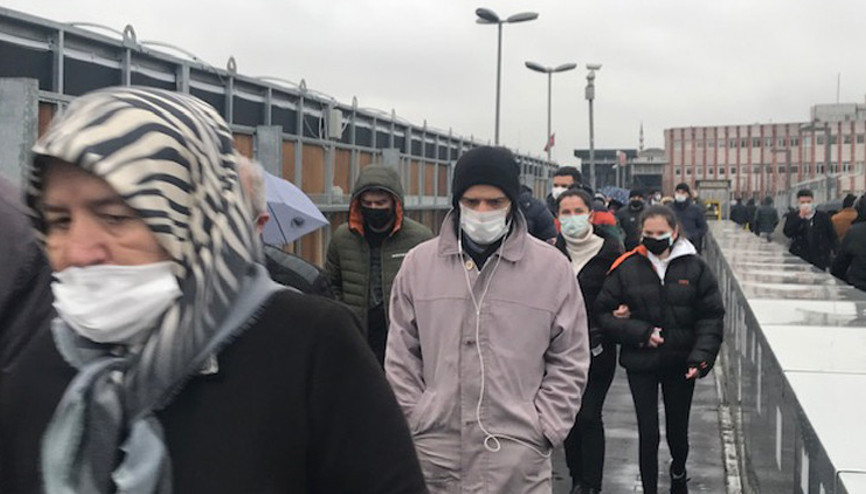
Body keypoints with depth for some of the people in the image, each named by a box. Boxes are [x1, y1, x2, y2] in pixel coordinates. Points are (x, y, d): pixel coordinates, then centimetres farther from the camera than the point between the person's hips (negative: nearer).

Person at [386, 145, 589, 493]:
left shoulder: (552, 267, 1)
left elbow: (569, 364, 4)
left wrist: (542, 429, -3)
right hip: (434, 454, 2)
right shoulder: (419, 263, 5)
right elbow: (401, 357, 9)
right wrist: (414, 420, 3)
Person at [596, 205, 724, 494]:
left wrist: (701, 357, -14)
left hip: (681, 363, 1)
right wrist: (641, 333, -15)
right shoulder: (626, 268, -7)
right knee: (648, 433, 0)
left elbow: (711, 317, -3)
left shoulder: (694, 267, -4)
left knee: (678, 429, 16)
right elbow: (604, 313, -4)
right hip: (640, 363, -1)